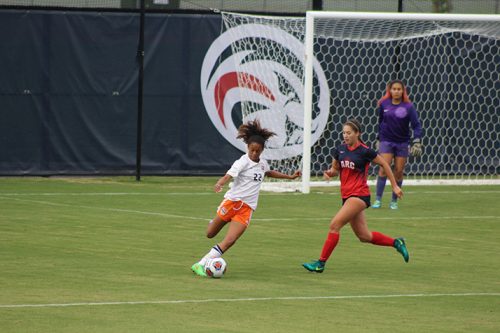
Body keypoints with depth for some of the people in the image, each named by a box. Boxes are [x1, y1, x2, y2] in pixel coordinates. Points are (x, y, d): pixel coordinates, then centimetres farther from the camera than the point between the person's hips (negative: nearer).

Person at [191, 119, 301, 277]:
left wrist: (290, 176, 34)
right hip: (233, 201, -4)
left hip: (247, 208, 4)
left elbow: (269, 173, 34)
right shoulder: (242, 162, -11)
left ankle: (200, 265, -10)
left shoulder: (262, 163, 9)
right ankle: (213, 223, 45)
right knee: (210, 234, 7)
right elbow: (228, 175, -28)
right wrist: (220, 183, -50)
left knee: (229, 240, -13)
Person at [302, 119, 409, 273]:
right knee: (364, 236, 12)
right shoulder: (340, 150, 7)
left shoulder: (365, 151, -10)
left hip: (359, 195, -7)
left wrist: (395, 186, 5)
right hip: (346, 196, 7)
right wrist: (329, 172, -4)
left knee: (334, 225, -18)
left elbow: (384, 164, 1)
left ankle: (321, 263, -15)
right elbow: (336, 169, 20)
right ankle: (396, 243, 31)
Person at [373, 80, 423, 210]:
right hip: (386, 141, 0)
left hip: (402, 142, 0)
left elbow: (416, 125, -7)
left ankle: (394, 201, 13)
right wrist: (379, 139, 18)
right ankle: (378, 200, -9)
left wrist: (417, 142, -17)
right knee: (384, 168, -12)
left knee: (399, 172, 1)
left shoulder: (408, 107, -6)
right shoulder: (383, 104, 0)